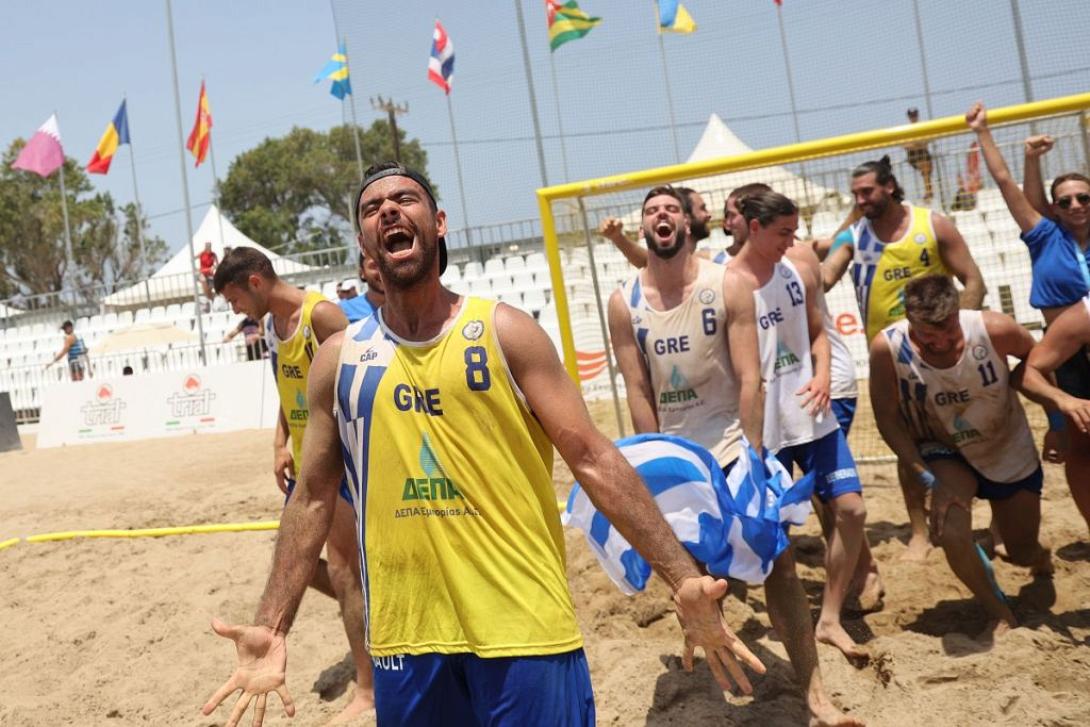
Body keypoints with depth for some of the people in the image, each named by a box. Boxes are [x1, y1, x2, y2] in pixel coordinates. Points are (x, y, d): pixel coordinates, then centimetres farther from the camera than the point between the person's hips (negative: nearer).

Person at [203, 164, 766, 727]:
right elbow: (313, 497, 10)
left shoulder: (504, 332, -2)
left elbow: (593, 459, -5)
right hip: (404, 637, 3)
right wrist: (273, 628, 3)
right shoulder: (338, 359, 5)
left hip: (525, 628, -2)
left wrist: (681, 580, -12)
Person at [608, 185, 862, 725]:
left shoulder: (727, 286, -9)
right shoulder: (624, 304, -4)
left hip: (732, 444, -2)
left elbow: (749, 379, -12)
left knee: (779, 564, -6)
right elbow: (638, 393, -2)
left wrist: (754, 457, -18)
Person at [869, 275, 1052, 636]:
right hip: (945, 453, -1)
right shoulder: (887, 348, -30)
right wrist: (929, 479, -25)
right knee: (950, 534, -28)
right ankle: (999, 613, 4)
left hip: (1010, 451, 1)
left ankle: (1042, 560, 58)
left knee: (1024, 554, 14)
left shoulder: (995, 329, -28)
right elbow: (888, 419, -19)